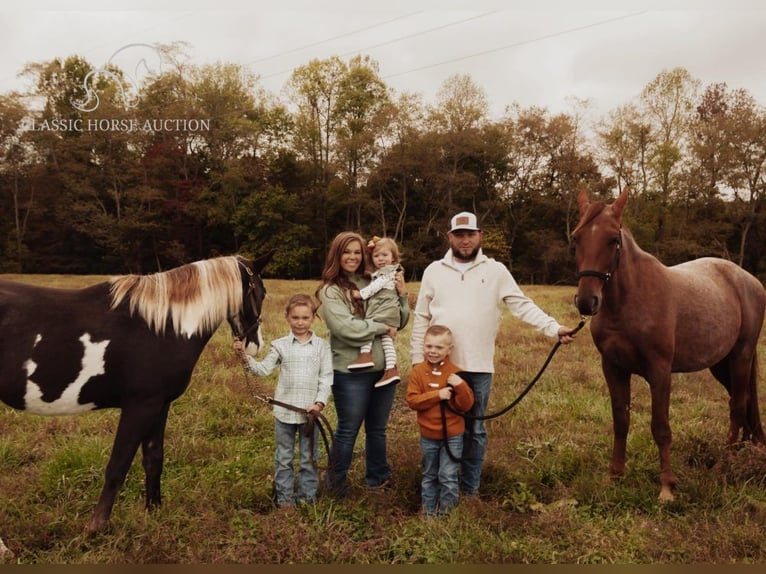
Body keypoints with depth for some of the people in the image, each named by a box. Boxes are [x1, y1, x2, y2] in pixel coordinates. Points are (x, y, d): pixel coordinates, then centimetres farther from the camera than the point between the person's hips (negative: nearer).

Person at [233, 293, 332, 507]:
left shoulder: (322, 346, 0)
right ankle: (285, 497, 26)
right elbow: (263, 369, -5)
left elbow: (326, 377, -2)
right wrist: (245, 357, -20)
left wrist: (320, 402, -13)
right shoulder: (280, 345, 1)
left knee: (309, 457, 12)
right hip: (284, 410, 0)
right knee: (284, 457, 12)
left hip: (310, 411, 0)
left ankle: (307, 497, 26)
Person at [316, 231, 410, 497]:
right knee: (348, 430, 9)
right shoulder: (331, 290, -8)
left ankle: (377, 478, 38)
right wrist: (382, 328, -12)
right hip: (351, 372, -5)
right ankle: (336, 483, 28)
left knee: (377, 429, 20)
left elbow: (399, 323, 11)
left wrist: (402, 295, -3)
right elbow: (346, 328, -21)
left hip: (384, 368, 5)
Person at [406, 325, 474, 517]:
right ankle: (428, 511, 32)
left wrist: (461, 386, -27)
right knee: (429, 476, 18)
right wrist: (437, 395, -25)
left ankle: (446, 512, 22)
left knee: (448, 477, 5)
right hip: (428, 436, 2)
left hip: (452, 436, -1)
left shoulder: (455, 373, -9)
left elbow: (466, 406, -10)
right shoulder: (418, 371, -7)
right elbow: (412, 400, -15)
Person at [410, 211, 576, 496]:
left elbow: (523, 306, -3)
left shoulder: (496, 271, 1)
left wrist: (554, 327, -17)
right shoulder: (434, 271, 4)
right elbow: (421, 319, 5)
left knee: (474, 430, 12)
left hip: (479, 367, 0)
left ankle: (470, 489, 28)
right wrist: (417, 359, 2)